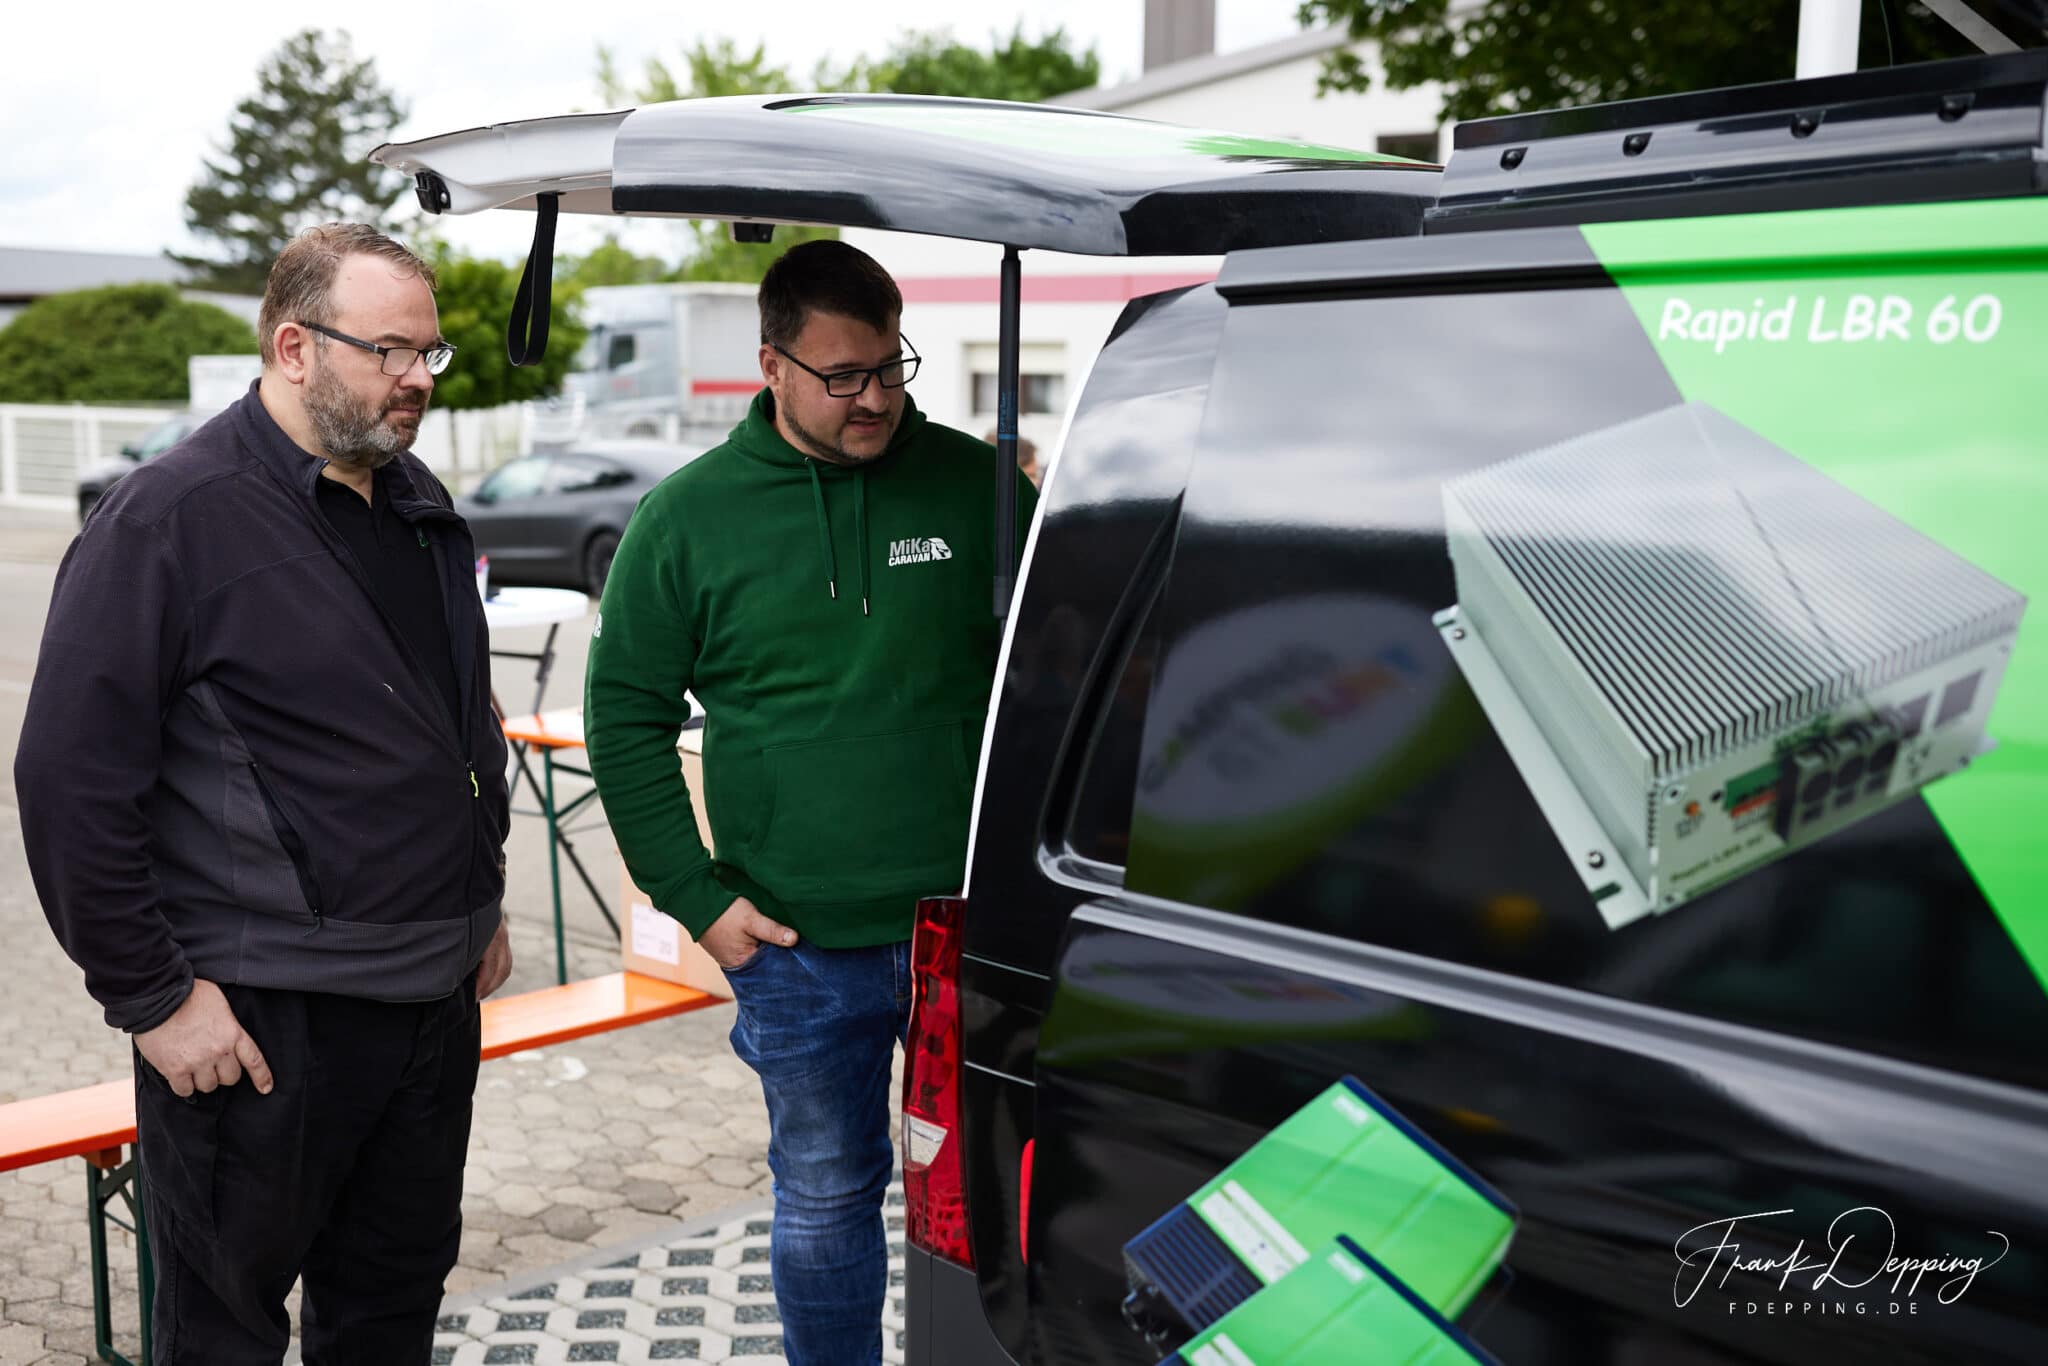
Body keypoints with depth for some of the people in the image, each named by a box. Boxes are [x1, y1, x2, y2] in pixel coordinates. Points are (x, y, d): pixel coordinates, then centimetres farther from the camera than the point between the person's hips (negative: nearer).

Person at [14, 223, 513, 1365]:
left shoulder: (422, 506, 10)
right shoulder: (173, 518, -14)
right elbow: (72, 778, -15)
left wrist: (482, 905, 20)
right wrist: (151, 997, -15)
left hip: (438, 999, 7)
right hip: (257, 1017, -7)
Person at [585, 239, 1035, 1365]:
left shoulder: (974, 484, -1)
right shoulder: (687, 519, -2)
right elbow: (625, 719, 3)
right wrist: (696, 897, -3)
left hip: (976, 930, 1)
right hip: (796, 946, 0)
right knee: (826, 1200, 15)